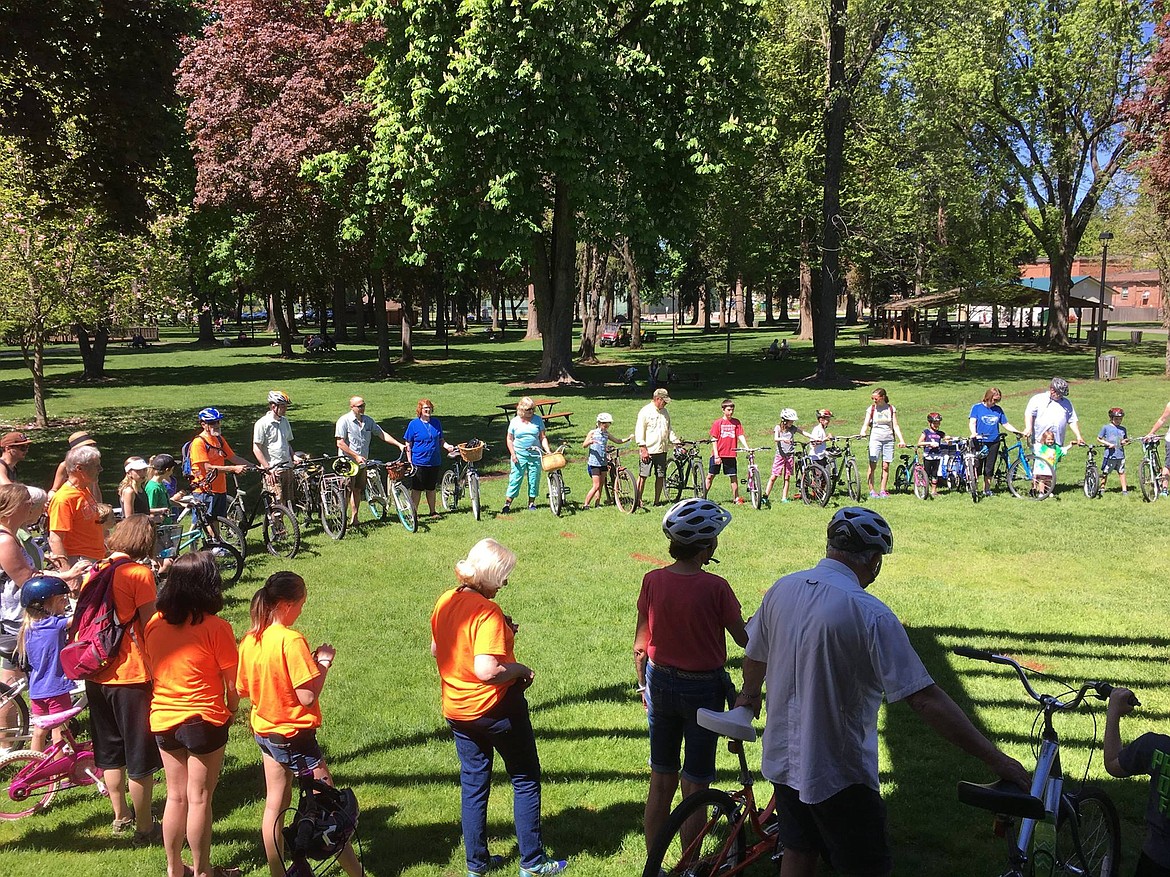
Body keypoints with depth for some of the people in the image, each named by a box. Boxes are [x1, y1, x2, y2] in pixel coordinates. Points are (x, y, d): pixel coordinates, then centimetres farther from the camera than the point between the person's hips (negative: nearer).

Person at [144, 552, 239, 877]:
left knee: (176, 796, 18)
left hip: (162, 720, 5)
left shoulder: (154, 623, -3)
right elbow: (232, 684, -11)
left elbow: (152, 670, 8)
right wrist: (232, 708, 7)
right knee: (199, 799, 8)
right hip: (203, 721, -5)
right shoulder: (215, 627, -18)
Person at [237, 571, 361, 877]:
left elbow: (243, 690, 9)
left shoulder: (249, 640, -1)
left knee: (274, 804, 16)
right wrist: (324, 663, -11)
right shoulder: (291, 640, -23)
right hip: (295, 735, -7)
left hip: (264, 731, 7)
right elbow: (307, 697, -24)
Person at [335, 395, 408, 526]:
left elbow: (382, 434, 11)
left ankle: (354, 518, 18)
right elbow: (340, 443, -15)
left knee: (358, 490, 10)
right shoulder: (344, 421, -11)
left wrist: (399, 444, 2)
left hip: (362, 461, 6)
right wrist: (356, 456, -20)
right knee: (348, 490, -6)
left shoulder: (368, 420, 7)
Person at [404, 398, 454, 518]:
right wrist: (409, 461, -7)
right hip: (419, 462, -3)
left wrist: (447, 446, -6)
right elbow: (408, 444, -2)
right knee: (417, 489, 2)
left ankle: (433, 511, 24)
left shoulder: (436, 422, 6)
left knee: (431, 488, 14)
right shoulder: (413, 424, -4)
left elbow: (440, 440, 15)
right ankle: (414, 512, 12)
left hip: (434, 462, 3)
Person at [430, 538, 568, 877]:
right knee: (525, 781, 11)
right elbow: (486, 670, -35)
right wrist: (521, 669, -16)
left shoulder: (445, 601, -1)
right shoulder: (487, 612, -26)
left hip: (456, 710, 7)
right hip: (496, 709, -7)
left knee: (473, 785, 18)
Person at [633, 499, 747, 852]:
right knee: (694, 786, 10)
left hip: (661, 684, 4)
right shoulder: (715, 588, -20)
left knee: (661, 782, 17)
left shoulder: (652, 581, -8)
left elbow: (640, 647, 1)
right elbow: (744, 640, -8)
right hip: (702, 690, -4)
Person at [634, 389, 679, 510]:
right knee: (643, 476, -4)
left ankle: (657, 501, 14)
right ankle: (638, 501, 2)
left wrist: (676, 443, 11)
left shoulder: (665, 412, 15)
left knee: (660, 476, 6)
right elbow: (639, 431, -9)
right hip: (648, 451, -6)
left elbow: (669, 430, 23)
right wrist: (643, 449, -14)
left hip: (662, 450, 6)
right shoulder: (645, 411, -6)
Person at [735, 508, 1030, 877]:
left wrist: (749, 695, 35)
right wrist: (995, 759, -19)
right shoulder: (870, 615, -24)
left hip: (782, 759, 6)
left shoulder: (782, 590, -4)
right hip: (838, 773, -6)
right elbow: (926, 700, -25)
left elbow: (753, 658, 12)